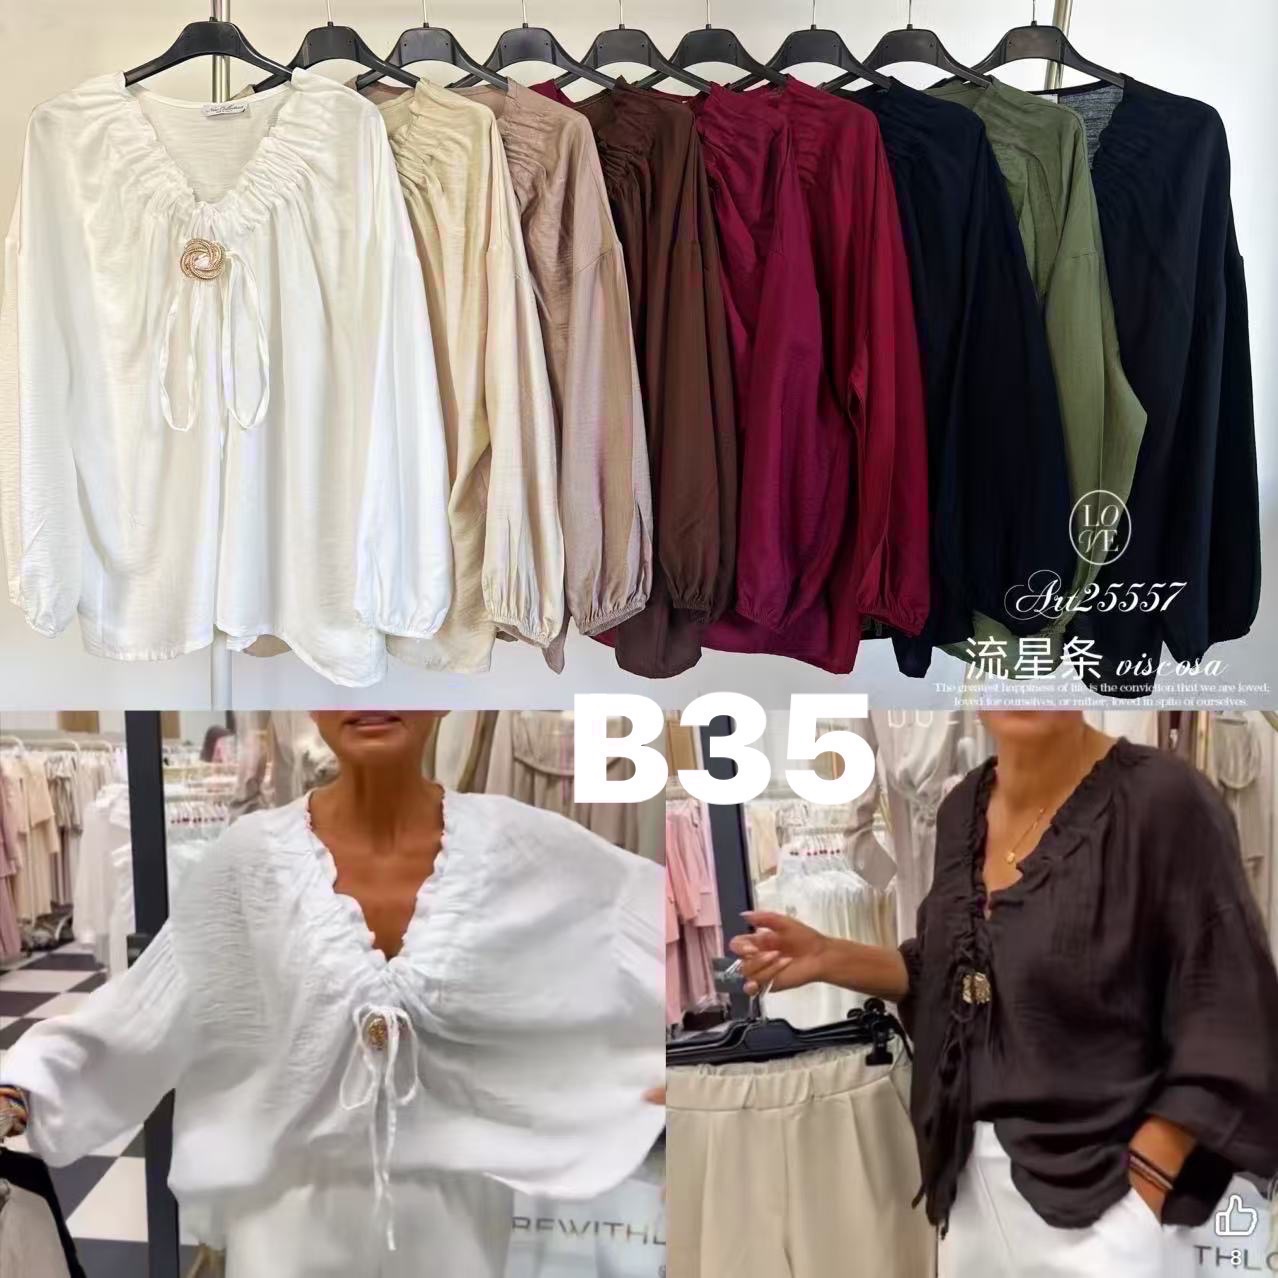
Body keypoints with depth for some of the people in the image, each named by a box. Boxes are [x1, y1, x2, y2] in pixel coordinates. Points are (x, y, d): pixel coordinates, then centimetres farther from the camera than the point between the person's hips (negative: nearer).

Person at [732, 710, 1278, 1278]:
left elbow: (1227, 1028, -13)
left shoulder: (1164, 798, -15)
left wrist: (1139, 1186, -17)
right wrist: (829, 958, 0)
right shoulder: (964, 806, 2)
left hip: (1095, 1191, -6)